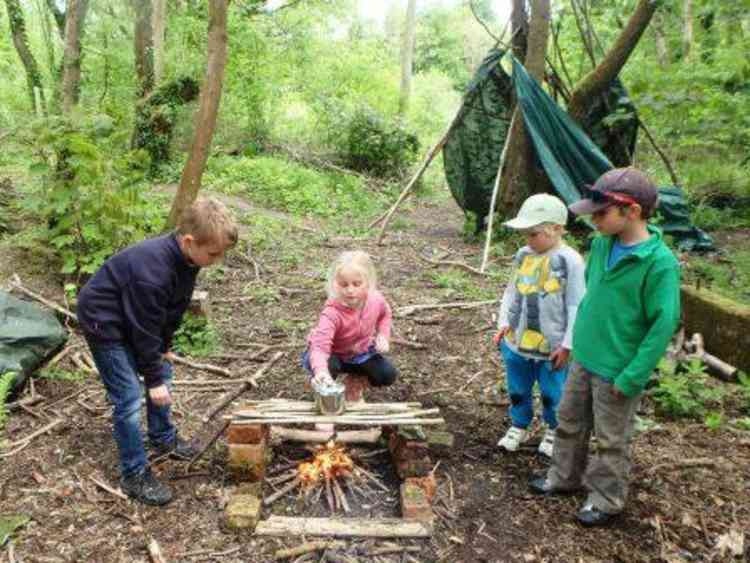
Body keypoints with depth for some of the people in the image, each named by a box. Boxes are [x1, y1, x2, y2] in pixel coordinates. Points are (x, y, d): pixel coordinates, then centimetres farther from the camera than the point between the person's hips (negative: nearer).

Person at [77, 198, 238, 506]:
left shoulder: (185, 257, -11)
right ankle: (134, 475, 6)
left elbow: (174, 308, 4)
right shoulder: (152, 271, -37)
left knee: (163, 372, 15)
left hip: (134, 318, 9)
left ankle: (163, 438, 36)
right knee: (129, 397, -8)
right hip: (104, 321, -9)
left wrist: (164, 348, 9)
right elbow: (145, 330, -28)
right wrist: (153, 379, -19)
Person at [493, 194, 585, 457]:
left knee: (552, 394, 15)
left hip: (551, 346, -5)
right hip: (516, 341, 5)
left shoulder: (569, 260, -16)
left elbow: (576, 307, -14)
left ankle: (554, 430, 39)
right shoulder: (523, 255, 0)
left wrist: (567, 344, -13)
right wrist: (504, 322, 1)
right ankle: (519, 426, 40)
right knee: (518, 390, 19)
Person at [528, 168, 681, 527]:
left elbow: (663, 325, -20)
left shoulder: (659, 262, -23)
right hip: (583, 359, 7)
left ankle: (606, 501, 33)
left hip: (617, 370, -7)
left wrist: (631, 377, -19)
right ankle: (564, 478, 43)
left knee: (611, 440, 12)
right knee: (570, 423, 22)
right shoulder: (601, 244, -2)